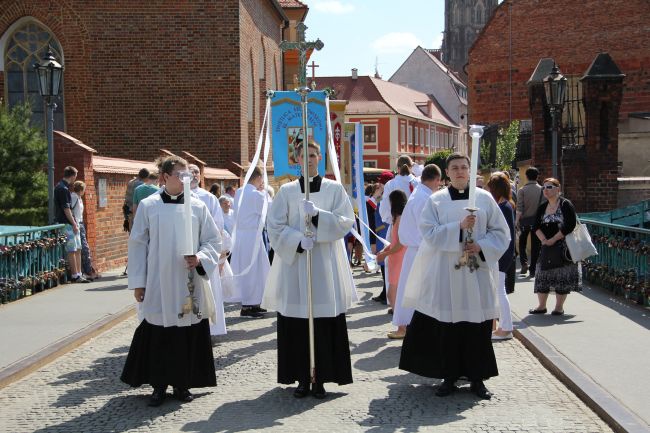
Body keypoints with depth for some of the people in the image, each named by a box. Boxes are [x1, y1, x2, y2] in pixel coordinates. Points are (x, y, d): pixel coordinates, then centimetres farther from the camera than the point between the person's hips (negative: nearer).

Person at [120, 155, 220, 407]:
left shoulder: (197, 206, 4)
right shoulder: (148, 206, 0)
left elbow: (213, 240, 7)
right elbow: (138, 244, 2)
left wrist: (200, 259, -12)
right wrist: (138, 282, -1)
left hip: (190, 284, 2)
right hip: (158, 285, -1)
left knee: (188, 335, 5)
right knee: (158, 336, 4)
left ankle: (182, 383, 20)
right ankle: (159, 385, 18)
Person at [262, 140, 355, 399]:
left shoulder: (335, 189, 8)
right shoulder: (286, 191, 8)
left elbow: (347, 221, -1)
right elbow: (275, 226, 2)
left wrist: (318, 214, -15)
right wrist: (298, 240, -14)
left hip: (325, 264, 0)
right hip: (293, 263, 1)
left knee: (325, 324, -3)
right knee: (297, 325, 0)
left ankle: (320, 378, 7)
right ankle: (302, 378, 10)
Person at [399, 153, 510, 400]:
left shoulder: (485, 198, 6)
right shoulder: (436, 201, 4)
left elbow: (500, 232, 6)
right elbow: (429, 233, -5)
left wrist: (481, 246, -10)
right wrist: (459, 227, -17)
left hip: (476, 271, 1)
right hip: (445, 272, -1)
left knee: (477, 326, 2)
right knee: (447, 326, 1)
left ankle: (477, 378, 14)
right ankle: (449, 377, 13)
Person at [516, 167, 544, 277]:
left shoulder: (522, 190, -7)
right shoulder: (541, 190, -4)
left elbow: (519, 208, -11)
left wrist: (516, 220, -4)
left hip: (524, 220, -1)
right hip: (537, 220, 1)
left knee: (522, 243, 17)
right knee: (535, 245, 7)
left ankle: (524, 263, 2)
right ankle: (532, 269, 8)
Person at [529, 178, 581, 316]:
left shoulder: (566, 205, -7)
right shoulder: (542, 207, 11)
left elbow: (570, 225, -16)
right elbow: (536, 226, 5)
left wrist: (553, 240, -17)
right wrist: (543, 240, -12)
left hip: (562, 246, -6)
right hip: (545, 246, 6)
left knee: (562, 276, -2)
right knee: (543, 274, 5)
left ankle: (559, 307, 7)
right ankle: (541, 305, 14)